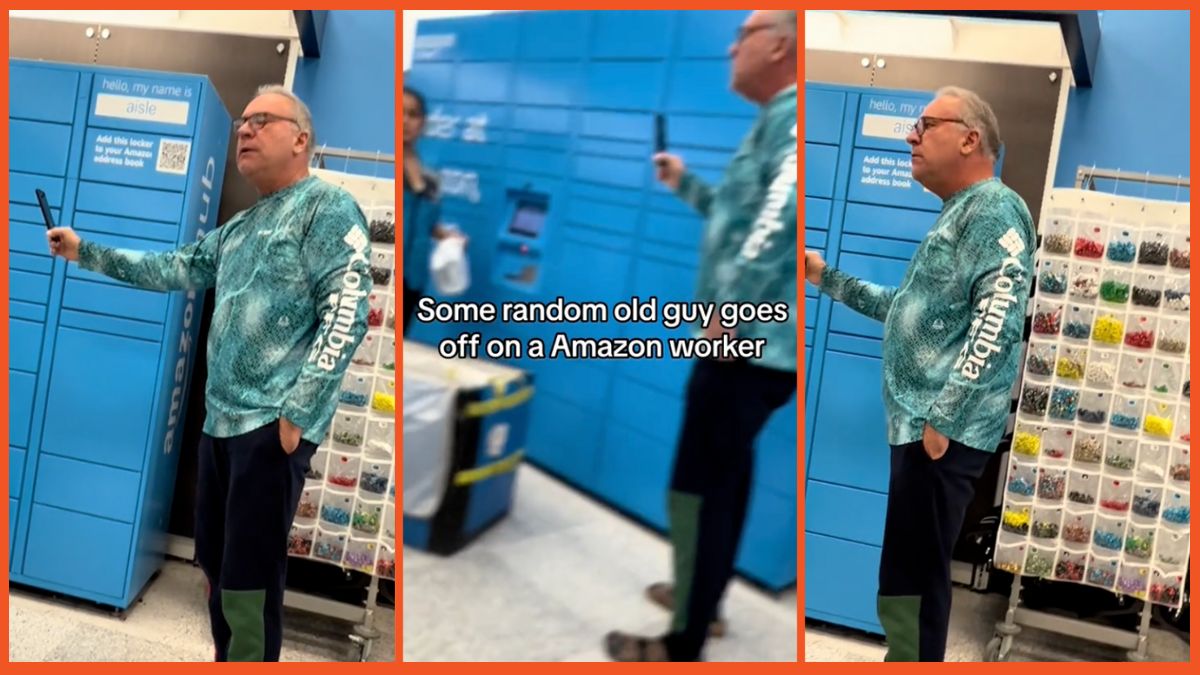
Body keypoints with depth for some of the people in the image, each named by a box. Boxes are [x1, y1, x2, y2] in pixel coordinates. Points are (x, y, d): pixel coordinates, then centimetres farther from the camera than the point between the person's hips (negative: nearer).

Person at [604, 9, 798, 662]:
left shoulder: (791, 116, -14)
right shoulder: (777, 120, 19)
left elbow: (778, 217, -31)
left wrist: (728, 309, -28)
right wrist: (684, 184, 30)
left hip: (750, 343, -11)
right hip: (755, 341, 11)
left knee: (699, 487, -3)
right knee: (724, 475, 22)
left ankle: (683, 647, 9)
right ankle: (702, 598, 39)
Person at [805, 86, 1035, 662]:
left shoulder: (993, 208, -8)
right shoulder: (958, 215, 23)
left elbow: (998, 319, -21)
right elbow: (911, 309, 31)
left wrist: (944, 416, -24)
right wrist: (827, 279, 28)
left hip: (943, 431, -10)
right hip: (920, 425, 10)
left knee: (910, 585, -8)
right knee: (913, 579, 14)